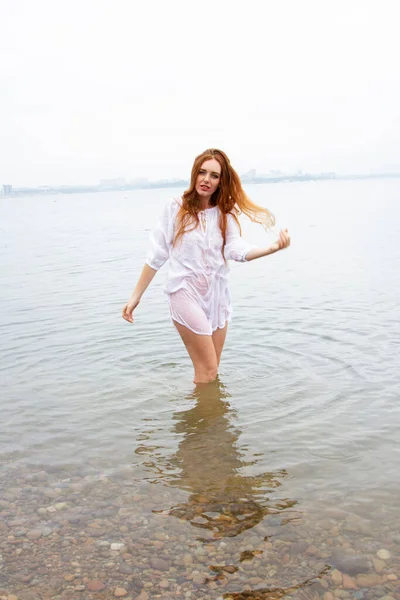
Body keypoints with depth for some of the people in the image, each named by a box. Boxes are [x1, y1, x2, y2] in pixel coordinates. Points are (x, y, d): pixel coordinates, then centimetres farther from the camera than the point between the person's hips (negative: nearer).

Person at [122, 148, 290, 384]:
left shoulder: (225, 214, 4)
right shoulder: (176, 208, -5)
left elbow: (237, 250, -13)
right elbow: (156, 255, -3)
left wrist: (273, 247, -30)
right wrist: (136, 296, -3)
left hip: (217, 294, 4)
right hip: (186, 293, -4)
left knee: (211, 372, 14)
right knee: (208, 371, -3)